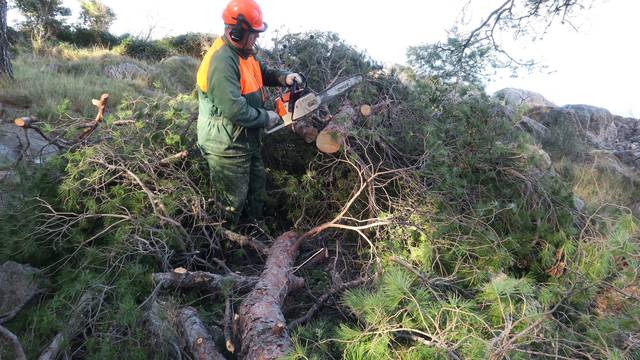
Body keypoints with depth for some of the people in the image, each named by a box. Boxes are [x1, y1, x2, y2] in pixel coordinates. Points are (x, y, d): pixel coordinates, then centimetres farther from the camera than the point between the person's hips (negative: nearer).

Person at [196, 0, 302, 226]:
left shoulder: (243, 53, 3)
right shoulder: (222, 61, -28)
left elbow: (262, 73, 19)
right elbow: (235, 109, -34)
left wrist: (284, 77, -2)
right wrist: (266, 118, -19)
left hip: (247, 141, 10)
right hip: (227, 147, -10)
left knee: (257, 190, 25)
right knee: (233, 201, 7)